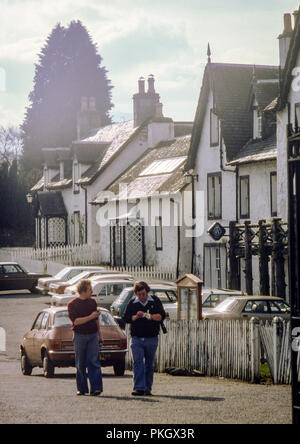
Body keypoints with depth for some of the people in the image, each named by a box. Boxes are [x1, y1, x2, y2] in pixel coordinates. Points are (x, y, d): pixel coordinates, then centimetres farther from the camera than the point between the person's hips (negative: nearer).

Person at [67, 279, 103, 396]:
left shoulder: (92, 302, 11)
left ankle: (96, 388, -13)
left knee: (93, 361, -8)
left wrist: (100, 334, 20)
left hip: (93, 335, 2)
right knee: (80, 364, 4)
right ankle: (81, 388, 13)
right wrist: (90, 317, -20)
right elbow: (76, 321, -15)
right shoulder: (72, 304, -4)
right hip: (80, 335, -2)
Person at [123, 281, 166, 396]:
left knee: (149, 364, 5)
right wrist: (136, 317, -14)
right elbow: (125, 318, 4)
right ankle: (139, 388, -15)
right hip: (137, 339, 0)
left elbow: (161, 316, -4)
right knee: (138, 363, -11)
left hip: (152, 339, 0)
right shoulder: (132, 303, 7)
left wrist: (149, 316, -21)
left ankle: (147, 388, 12)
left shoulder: (155, 301, 4)